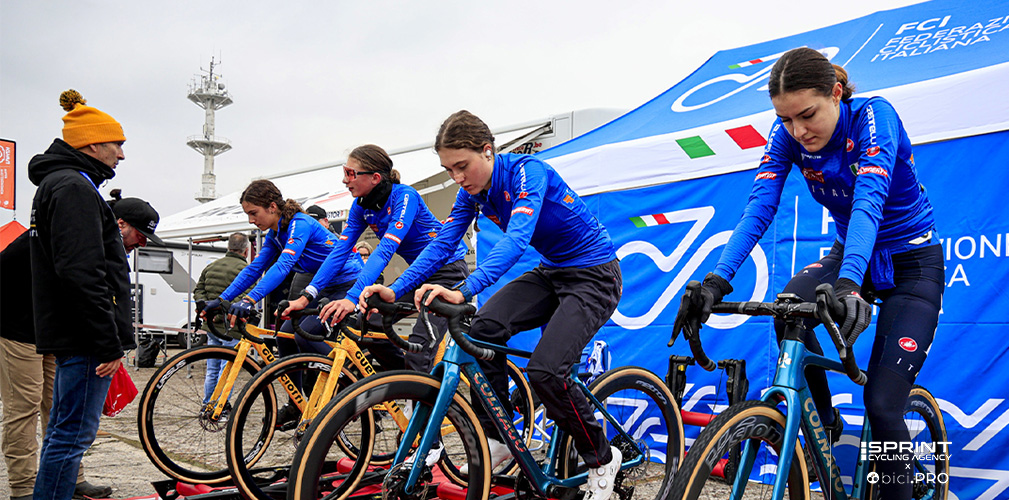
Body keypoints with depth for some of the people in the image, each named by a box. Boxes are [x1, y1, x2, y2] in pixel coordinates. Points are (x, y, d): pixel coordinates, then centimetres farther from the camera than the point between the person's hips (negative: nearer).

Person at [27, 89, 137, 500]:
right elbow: (81, 273, -23)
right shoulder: (74, 188, -14)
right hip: (84, 336, -11)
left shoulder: (58, 184, 21)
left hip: (69, 335, 11)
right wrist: (109, 342, -21)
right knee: (74, 433, -7)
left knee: (63, 431, 16)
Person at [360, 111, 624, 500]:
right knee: (485, 329, -17)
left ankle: (602, 459, 1)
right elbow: (442, 244, -5)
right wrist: (395, 291, -20)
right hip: (551, 273, 7)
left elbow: (517, 239, -40)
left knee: (545, 370, -23)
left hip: (593, 275, -7)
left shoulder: (527, 172, -26)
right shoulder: (473, 191, -2)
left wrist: (464, 289, -54)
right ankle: (498, 438, 1)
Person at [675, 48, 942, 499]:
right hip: (849, 254, 4)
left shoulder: (874, 116, -26)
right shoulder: (787, 135, -13)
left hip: (912, 263, -4)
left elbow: (869, 201, -42)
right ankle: (824, 423, -7)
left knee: (882, 404, -14)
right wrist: (717, 281, -39)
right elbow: (758, 208, -23)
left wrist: (849, 284, -58)